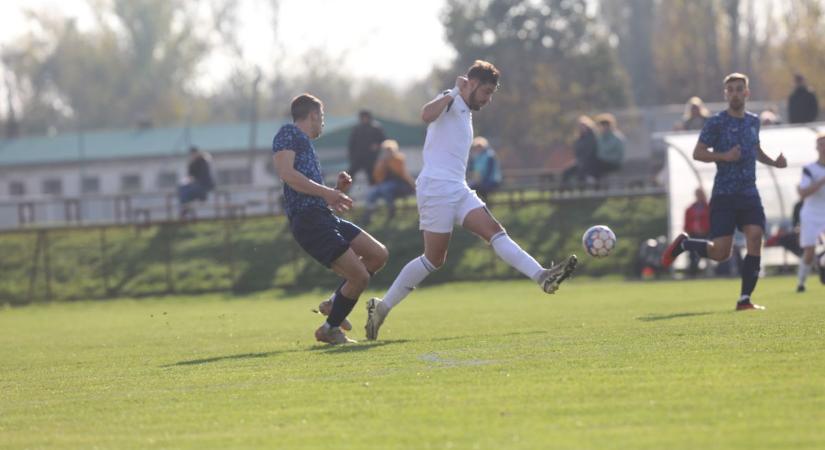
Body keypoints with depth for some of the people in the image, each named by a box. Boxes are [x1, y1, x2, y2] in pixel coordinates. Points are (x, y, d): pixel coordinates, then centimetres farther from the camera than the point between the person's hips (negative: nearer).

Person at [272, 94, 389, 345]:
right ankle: (330, 329, 8)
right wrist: (326, 192, -20)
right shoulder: (288, 134, 0)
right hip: (308, 220, -10)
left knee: (378, 255, 9)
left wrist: (338, 191, 11)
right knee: (359, 277, -10)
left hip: (324, 217, 10)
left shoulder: (306, 144, 27)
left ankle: (335, 303, 19)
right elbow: (286, 172, -18)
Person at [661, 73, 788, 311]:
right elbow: (698, 152, -5)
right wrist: (724, 156, -19)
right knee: (720, 253, -9)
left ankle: (745, 299, -8)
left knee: (755, 237, -14)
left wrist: (773, 162, 11)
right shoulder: (717, 122, -6)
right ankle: (684, 243, 22)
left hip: (749, 193, 5)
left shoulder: (753, 121, 12)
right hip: (724, 195, -5)